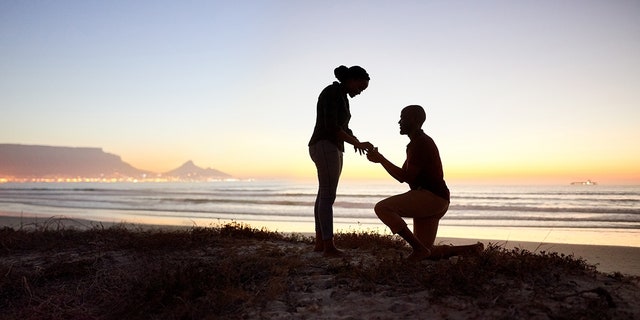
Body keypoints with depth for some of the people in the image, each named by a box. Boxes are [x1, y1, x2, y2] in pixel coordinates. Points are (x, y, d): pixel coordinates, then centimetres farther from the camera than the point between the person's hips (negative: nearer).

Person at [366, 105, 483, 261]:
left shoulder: (421, 143, -11)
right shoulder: (418, 142, 22)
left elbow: (407, 177, -17)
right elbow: (403, 176, 20)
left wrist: (381, 159, -11)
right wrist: (380, 158, 11)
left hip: (431, 197, -10)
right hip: (435, 201, 10)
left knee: (382, 208, -22)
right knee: (426, 253, 12)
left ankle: (419, 248, -21)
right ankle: (473, 249, 16)